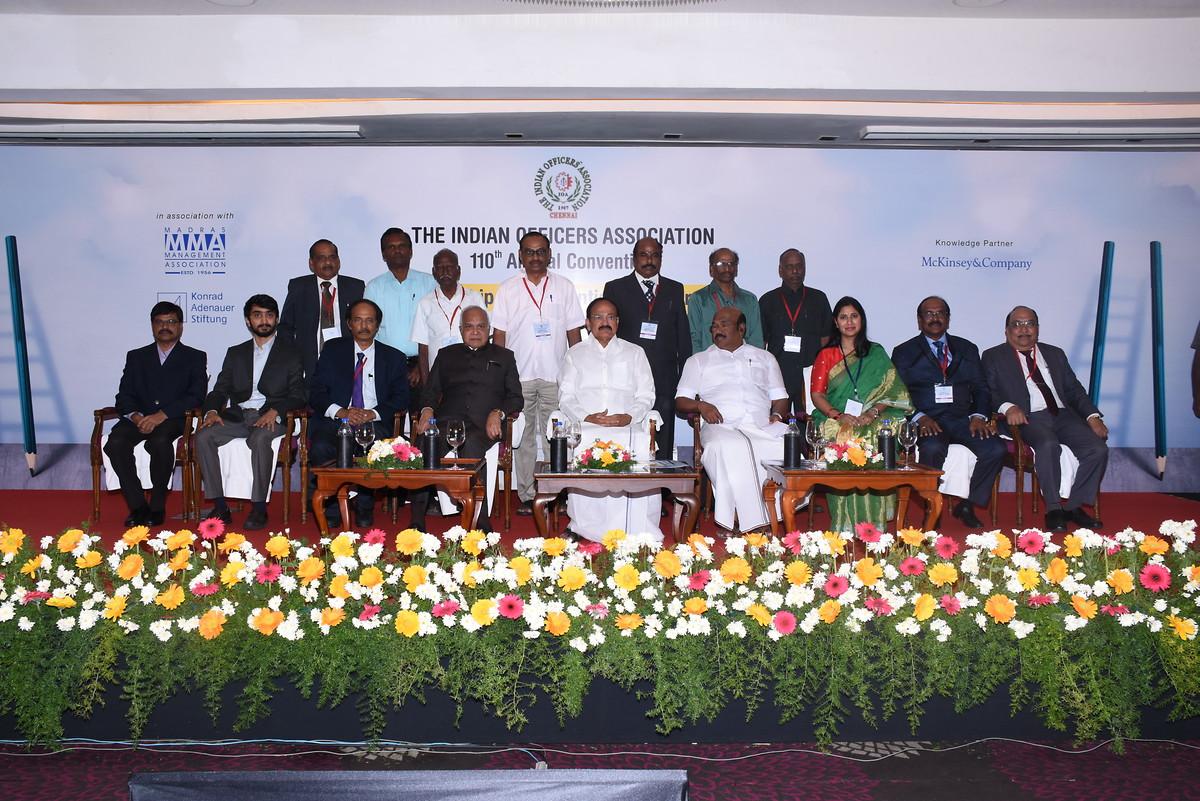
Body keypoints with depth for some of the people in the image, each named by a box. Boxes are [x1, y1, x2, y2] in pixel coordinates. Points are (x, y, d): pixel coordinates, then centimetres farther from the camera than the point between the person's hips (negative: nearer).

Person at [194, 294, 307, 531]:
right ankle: (220, 507, -23)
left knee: (260, 438, -37)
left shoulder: (290, 353, 10)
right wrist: (212, 411, -9)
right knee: (203, 436, -25)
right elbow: (219, 390, 14)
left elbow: (298, 396, 1)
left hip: (270, 417, -4)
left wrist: (275, 411, -18)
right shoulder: (235, 353, 22)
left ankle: (259, 508, -31)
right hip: (236, 416, 4)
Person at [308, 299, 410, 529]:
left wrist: (372, 414, -14)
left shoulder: (394, 358, 15)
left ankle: (364, 506, -13)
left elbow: (401, 398, 5)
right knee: (320, 448, -33)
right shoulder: (332, 350, 15)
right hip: (334, 421, 1)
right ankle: (332, 505, -12)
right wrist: (340, 411, -14)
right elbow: (316, 392, 6)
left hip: (373, 424, -1)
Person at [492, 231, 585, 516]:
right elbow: (499, 335, 7)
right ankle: (527, 495, 10)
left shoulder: (564, 287, 8)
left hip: (556, 375, 0)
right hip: (519, 375, 0)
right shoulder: (508, 289, 7)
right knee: (523, 437, 4)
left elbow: (574, 332, 8)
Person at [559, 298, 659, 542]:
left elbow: (646, 396, 12)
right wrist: (587, 417, -9)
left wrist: (628, 417, -9)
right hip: (586, 428, 0)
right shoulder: (575, 354, 21)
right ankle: (586, 529, -22)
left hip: (628, 426, 0)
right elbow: (566, 396, 11)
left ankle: (637, 532, -27)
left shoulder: (635, 353, 22)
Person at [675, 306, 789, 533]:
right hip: (722, 427, -2)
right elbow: (680, 402, 16)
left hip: (763, 427, 2)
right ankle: (752, 525, -38)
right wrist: (700, 406, -5)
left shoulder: (765, 358, 28)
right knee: (734, 448, -40)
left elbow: (780, 397, 24)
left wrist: (777, 414, 1)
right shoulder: (698, 361, 24)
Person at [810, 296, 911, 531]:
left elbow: (889, 391, 6)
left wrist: (873, 412, -14)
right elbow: (817, 394, 5)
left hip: (870, 421, 0)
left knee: (874, 439, -35)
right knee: (843, 441, -35)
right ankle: (845, 523, -30)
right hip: (835, 421, 0)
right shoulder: (826, 355, 15)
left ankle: (871, 521, -29)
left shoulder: (877, 353, 16)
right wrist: (838, 415, -14)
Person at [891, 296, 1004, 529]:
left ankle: (968, 504, -4)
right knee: (932, 449, -36)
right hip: (927, 420, -3)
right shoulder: (904, 352, 10)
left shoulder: (967, 349, 20)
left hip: (962, 419, 3)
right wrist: (920, 417, -17)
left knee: (996, 449, -23)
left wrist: (978, 416, -7)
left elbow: (981, 388, 13)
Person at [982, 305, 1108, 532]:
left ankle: (1074, 506, -5)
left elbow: (1074, 390, 19)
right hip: (1028, 418, -5)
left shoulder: (1055, 354, 24)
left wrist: (1093, 416, 2)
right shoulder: (994, 357, 11)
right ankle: (1053, 509, -23)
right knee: (1048, 445, -36)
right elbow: (989, 393, -1)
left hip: (1063, 415, 5)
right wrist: (1007, 407, -23)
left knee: (1098, 448, -19)